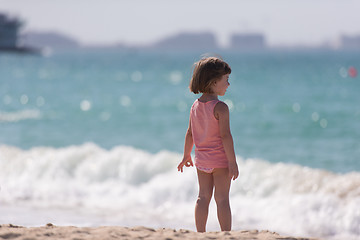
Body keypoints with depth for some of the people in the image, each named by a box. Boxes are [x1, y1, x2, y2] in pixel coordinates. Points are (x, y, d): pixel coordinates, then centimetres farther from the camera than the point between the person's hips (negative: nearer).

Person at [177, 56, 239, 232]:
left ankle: (201, 234, 10)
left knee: (203, 197, 10)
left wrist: (186, 155, 21)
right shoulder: (220, 107, -17)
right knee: (222, 198, -1)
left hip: (201, 158, 6)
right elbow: (225, 135, -21)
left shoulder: (195, 106, 4)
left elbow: (190, 133, 10)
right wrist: (233, 162, -19)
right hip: (220, 158, -6)